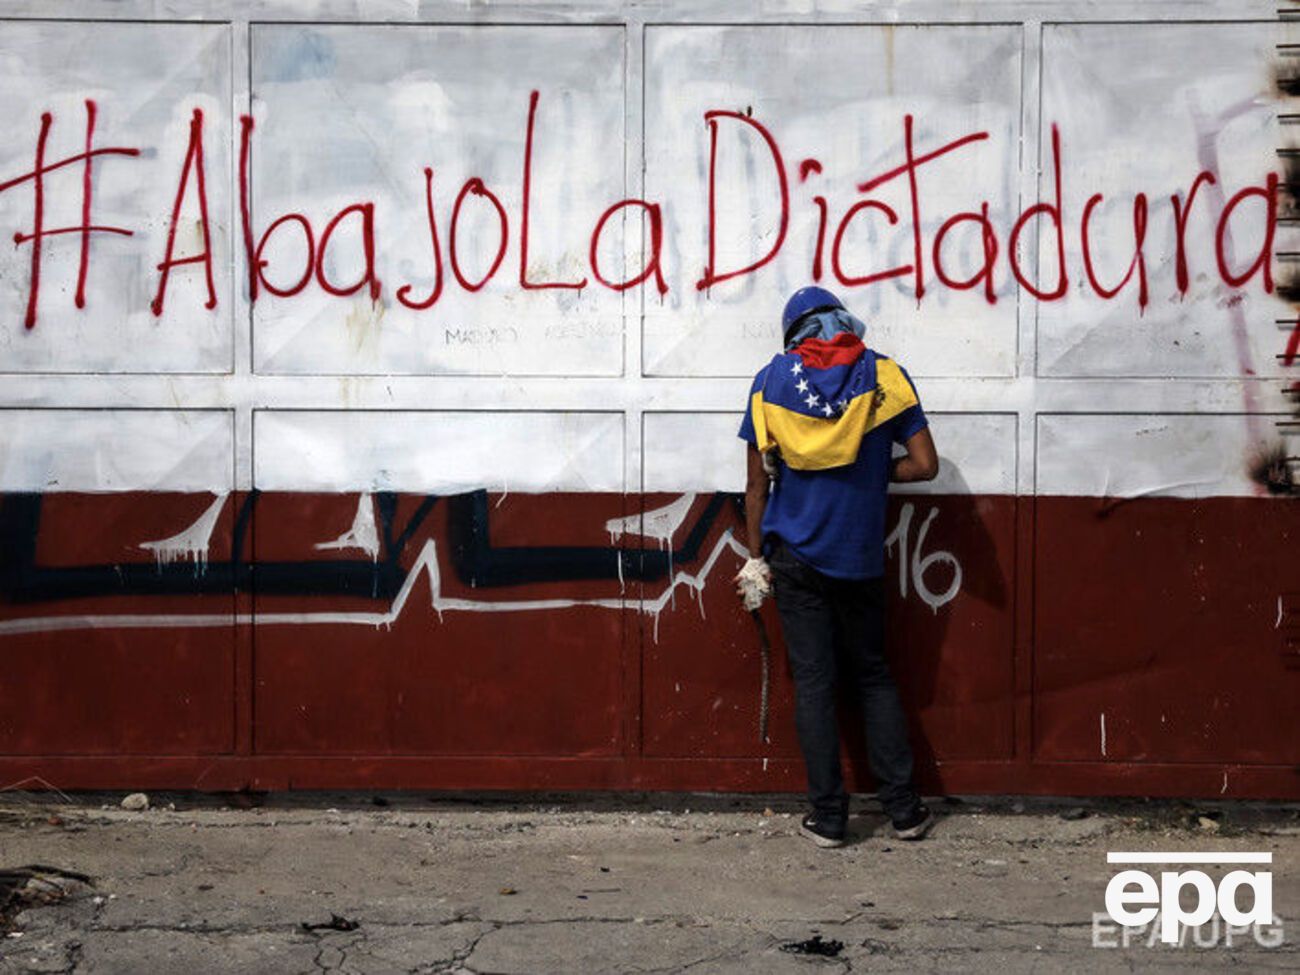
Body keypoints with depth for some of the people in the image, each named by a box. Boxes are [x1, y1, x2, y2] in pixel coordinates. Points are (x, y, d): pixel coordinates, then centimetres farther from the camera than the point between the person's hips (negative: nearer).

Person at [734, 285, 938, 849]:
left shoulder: (772, 380, 0)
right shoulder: (884, 374, -1)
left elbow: (758, 482, 2)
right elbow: (924, 464, -6)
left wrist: (755, 558, 11)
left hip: (796, 556, 0)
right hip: (861, 558, 1)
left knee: (813, 682, 4)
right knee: (872, 676, 14)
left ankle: (828, 817, 7)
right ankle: (903, 808, 14)